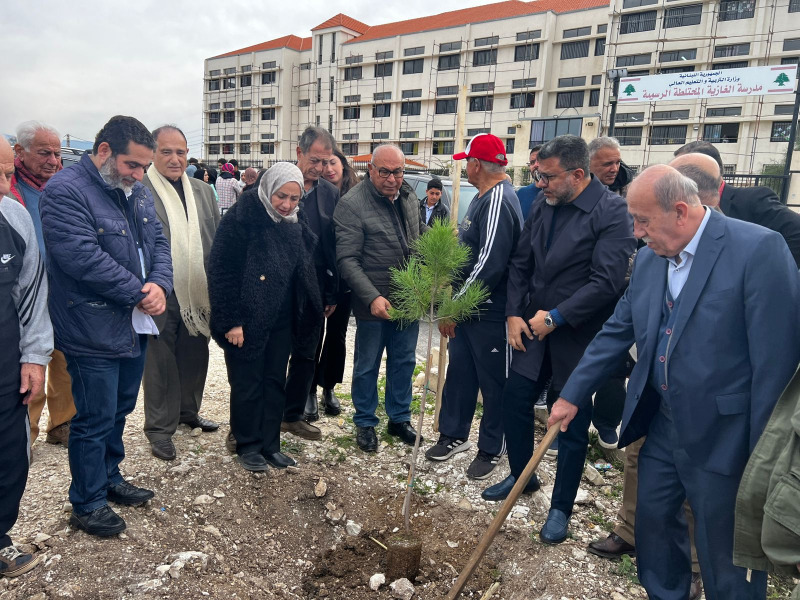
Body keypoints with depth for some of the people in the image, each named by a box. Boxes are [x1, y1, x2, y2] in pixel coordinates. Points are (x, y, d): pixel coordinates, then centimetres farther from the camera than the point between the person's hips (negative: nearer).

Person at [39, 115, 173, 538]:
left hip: (135, 326, 8)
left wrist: (160, 285, -11)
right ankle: (87, 505, 23)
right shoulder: (65, 191, -16)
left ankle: (109, 478, 41)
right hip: (93, 333, -8)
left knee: (119, 410, 21)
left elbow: (158, 242, 9)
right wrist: (139, 292, -19)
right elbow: (83, 257, -25)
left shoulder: (137, 191, 10)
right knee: (95, 420, 4)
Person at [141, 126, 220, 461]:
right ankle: (160, 428, 21)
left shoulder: (203, 191, 11)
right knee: (161, 361, 6)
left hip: (198, 295, 6)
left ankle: (189, 411, 39)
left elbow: (218, 240, 13)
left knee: (196, 355, 18)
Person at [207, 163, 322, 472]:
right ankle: (248, 446, 23)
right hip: (248, 320, -6)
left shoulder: (295, 222, 6)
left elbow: (304, 270, 15)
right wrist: (231, 321, -19)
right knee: (247, 384, 7)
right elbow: (221, 272, -17)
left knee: (275, 382, 13)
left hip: (281, 320, 6)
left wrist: (305, 315, 11)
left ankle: (270, 444, 26)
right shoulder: (241, 218, -15)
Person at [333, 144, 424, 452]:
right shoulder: (351, 204, -14)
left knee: (404, 362, 17)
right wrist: (373, 297, -24)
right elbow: (347, 259, -17)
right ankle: (365, 423, 30)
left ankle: (400, 418, 35)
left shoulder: (410, 198, 6)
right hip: (373, 303, -5)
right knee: (367, 366, 11)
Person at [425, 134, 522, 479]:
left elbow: (489, 265, -27)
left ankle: (491, 448, 25)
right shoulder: (484, 197, 11)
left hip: (489, 312, -10)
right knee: (459, 372, 19)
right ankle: (454, 435, 35)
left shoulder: (498, 202, -21)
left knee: (492, 381, 7)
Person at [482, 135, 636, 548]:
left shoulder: (612, 212, -16)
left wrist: (556, 317, -19)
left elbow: (607, 282, -21)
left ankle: (561, 507, 26)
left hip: (578, 337, -6)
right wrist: (514, 313, -2)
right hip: (533, 328, 6)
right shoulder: (542, 208, 4)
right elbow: (520, 265, 9)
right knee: (514, 401, 12)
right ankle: (521, 475, 38)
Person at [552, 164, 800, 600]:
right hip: (662, 424, 7)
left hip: (723, 434, -6)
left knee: (726, 546, 10)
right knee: (653, 516, 21)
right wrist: (572, 395, 9)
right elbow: (616, 332, 9)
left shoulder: (758, 249, -19)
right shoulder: (648, 259, 2)